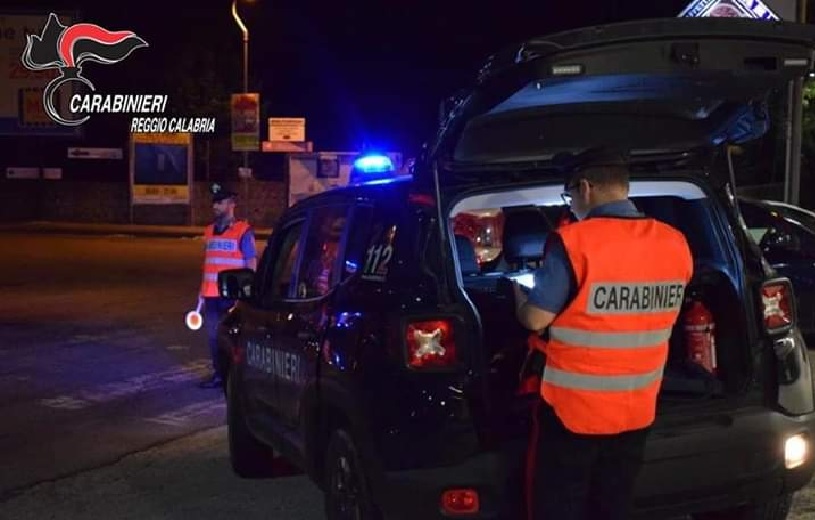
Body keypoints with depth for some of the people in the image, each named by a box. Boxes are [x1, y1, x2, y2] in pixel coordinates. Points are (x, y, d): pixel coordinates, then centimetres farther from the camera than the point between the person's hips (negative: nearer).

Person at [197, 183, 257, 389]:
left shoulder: (243, 231, -6)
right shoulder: (210, 230, 13)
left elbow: (252, 263, -6)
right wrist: (202, 291, 16)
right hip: (211, 294, 6)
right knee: (213, 336, 9)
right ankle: (218, 374, 20)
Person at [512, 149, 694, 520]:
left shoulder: (573, 242, -18)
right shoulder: (675, 245, 0)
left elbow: (534, 319, -14)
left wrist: (519, 292, 8)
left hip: (572, 410, -5)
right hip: (636, 412, 5)